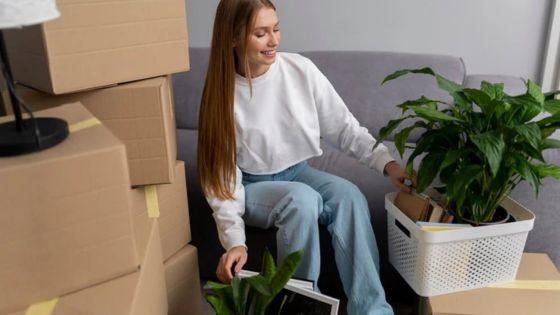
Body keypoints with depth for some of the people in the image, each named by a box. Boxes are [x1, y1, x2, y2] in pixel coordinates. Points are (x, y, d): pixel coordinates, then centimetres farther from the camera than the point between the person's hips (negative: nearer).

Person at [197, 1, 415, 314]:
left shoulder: (301, 69, -10)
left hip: (297, 171, 3)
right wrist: (235, 240, -25)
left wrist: (387, 162, -18)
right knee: (302, 198, -34)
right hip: (252, 186, -3)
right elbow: (223, 174, -15)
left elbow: (344, 126, -5)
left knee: (348, 195, -27)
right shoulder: (223, 94, -15)